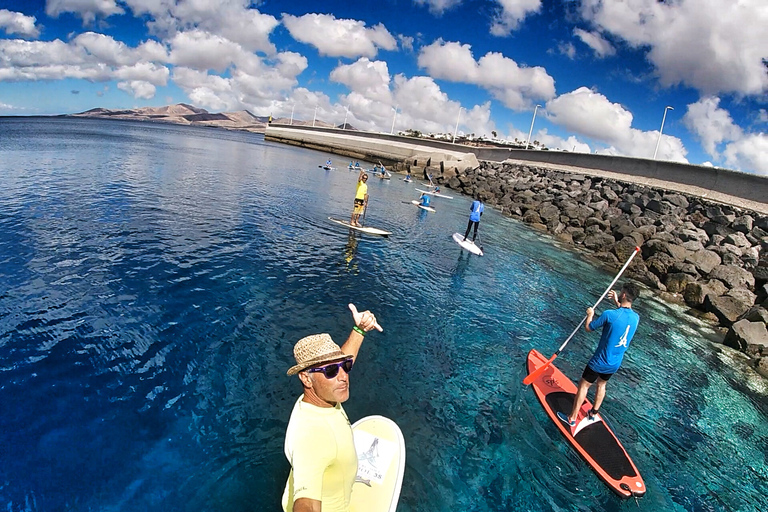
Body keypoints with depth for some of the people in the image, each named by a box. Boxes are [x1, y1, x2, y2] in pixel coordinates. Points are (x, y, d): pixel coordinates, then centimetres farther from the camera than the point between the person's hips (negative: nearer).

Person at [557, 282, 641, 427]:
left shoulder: (609, 315, -27)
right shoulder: (636, 318, -7)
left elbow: (588, 328, -12)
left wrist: (590, 315, 5)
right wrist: (617, 303, 18)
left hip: (600, 362, -6)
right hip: (615, 364, 6)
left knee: (583, 386, 8)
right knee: (601, 384, 27)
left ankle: (572, 418, 16)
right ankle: (594, 413, 41)